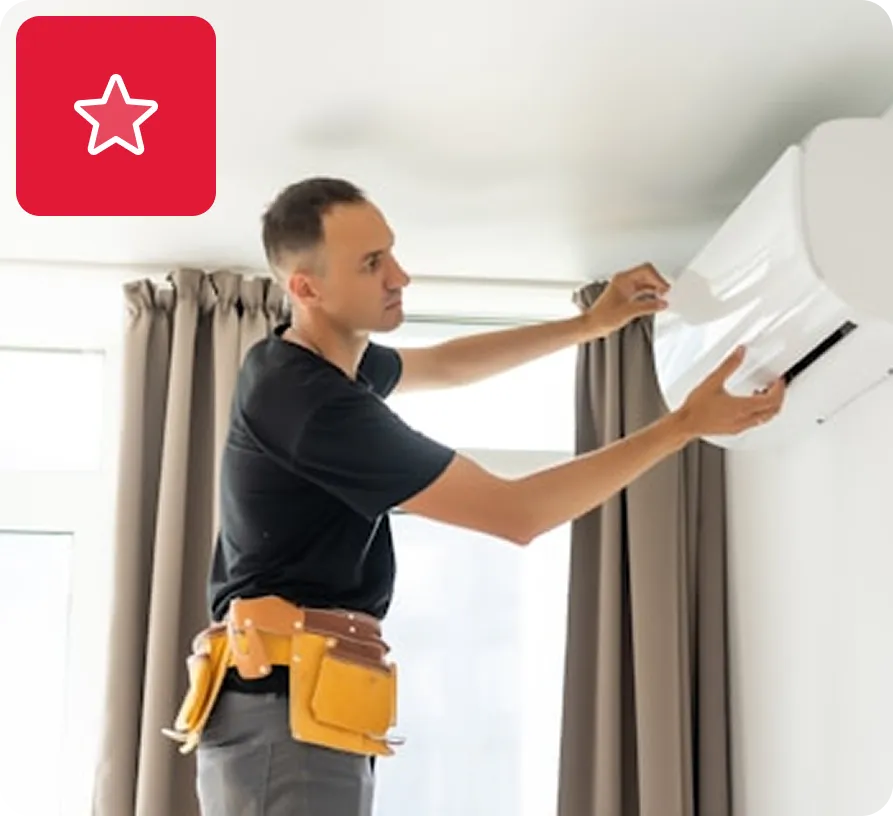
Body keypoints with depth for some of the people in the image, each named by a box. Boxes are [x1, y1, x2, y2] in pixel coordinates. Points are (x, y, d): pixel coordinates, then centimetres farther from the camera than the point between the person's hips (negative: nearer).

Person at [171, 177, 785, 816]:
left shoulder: (316, 361, 10)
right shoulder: (313, 402, -21)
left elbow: (444, 366, 30)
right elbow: (517, 514, -19)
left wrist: (588, 325, 20)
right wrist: (685, 425, -15)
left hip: (308, 702, 10)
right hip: (287, 711, -10)